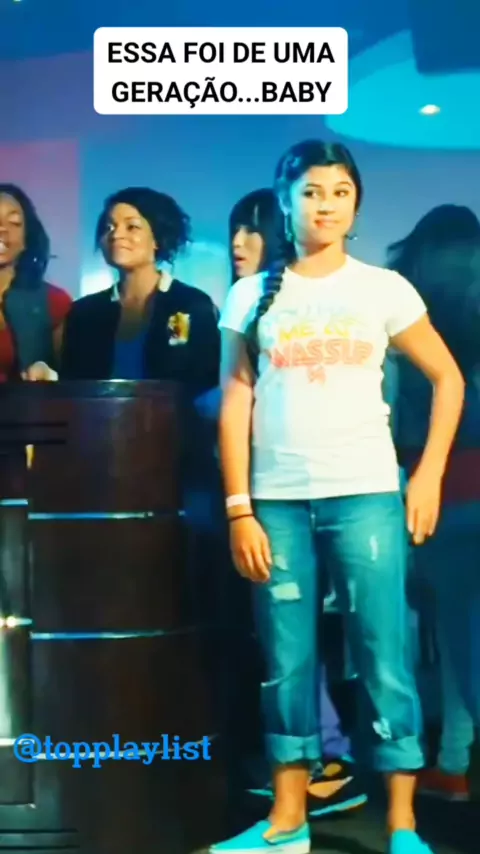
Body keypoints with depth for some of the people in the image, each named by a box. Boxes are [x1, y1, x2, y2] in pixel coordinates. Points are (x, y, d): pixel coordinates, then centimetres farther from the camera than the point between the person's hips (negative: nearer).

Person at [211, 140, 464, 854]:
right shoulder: (252, 296, 7)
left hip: (366, 495, -1)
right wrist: (239, 509, -2)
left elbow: (448, 378, 10)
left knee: (383, 658, -2)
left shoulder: (383, 289, 5)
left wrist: (429, 476, 1)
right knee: (285, 662, 6)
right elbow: (235, 404, 5)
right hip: (277, 500, 1)